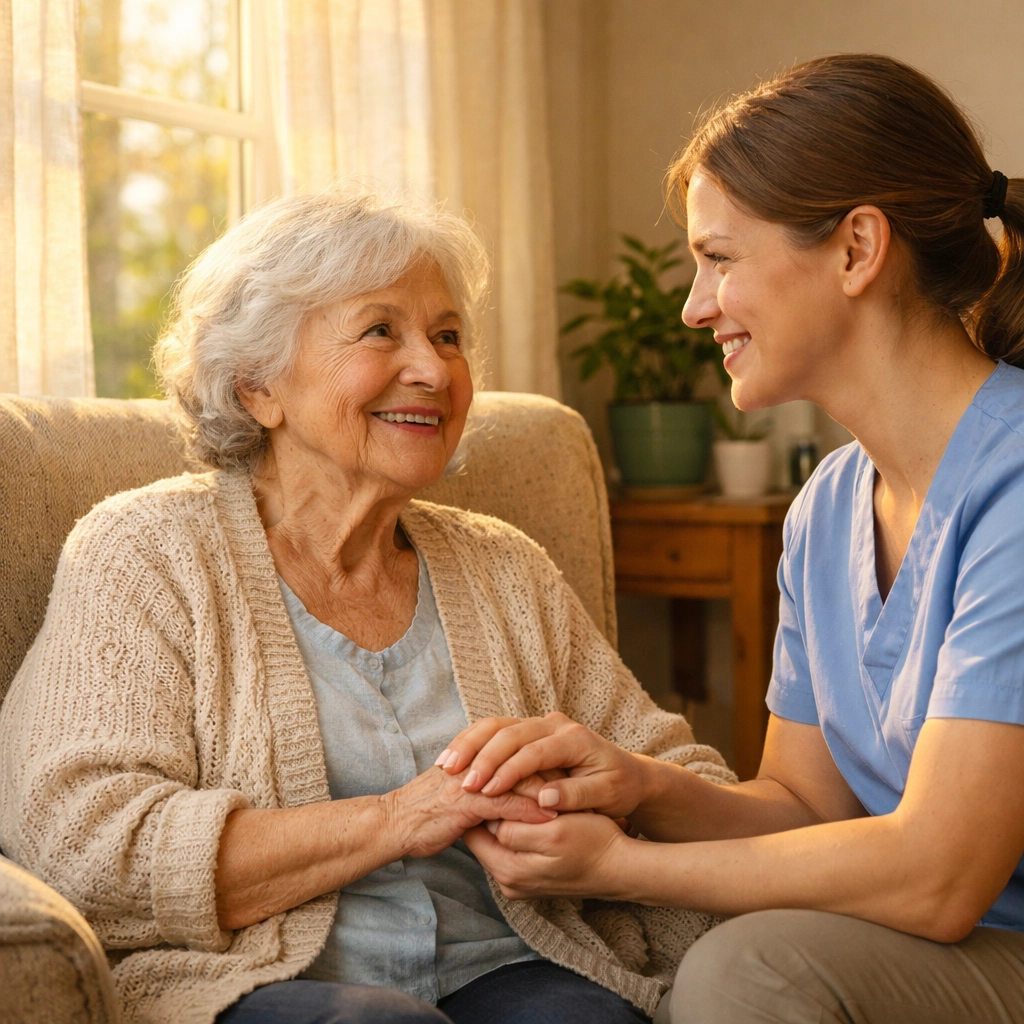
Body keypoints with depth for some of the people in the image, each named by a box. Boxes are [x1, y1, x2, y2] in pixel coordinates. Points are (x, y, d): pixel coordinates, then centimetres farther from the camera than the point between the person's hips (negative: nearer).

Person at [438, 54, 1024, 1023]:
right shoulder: (826, 509, 6)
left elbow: (936, 877, -25)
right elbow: (806, 802, 9)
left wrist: (616, 863, -15)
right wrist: (642, 785, -12)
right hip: (938, 943, 7)